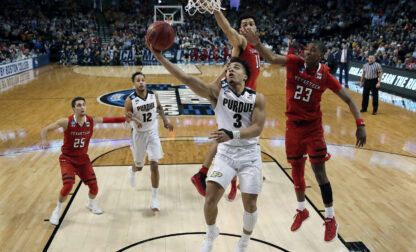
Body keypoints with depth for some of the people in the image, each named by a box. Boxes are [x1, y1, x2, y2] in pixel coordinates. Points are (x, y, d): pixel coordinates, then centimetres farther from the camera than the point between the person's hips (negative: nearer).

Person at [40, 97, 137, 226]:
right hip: (67, 158, -3)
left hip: (83, 158, 3)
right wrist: (43, 140, -37)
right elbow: (45, 129, -17)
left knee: (94, 187, 0)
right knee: (68, 185, -21)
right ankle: (57, 211, 8)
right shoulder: (66, 122, -19)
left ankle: (90, 204, 36)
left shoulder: (92, 120, -11)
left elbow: (110, 120, 0)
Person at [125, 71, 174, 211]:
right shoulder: (130, 100, -17)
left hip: (153, 133, 1)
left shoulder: (153, 95, -7)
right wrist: (131, 119, -31)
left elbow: (159, 108, 14)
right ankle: (132, 171, 56)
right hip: (138, 134, -1)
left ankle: (154, 199, 1)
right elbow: (127, 121, -10)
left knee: (154, 164, -9)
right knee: (139, 166, 15)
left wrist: (165, 120, 6)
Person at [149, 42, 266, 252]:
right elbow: (187, 79, -18)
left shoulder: (257, 98, -5)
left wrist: (232, 134, -34)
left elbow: (258, 128, -16)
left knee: (250, 204, 0)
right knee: (211, 195, -13)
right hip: (225, 153, 0)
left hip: (250, 154, 0)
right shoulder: (217, 92, -6)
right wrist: (160, 57, -27)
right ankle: (210, 234, 19)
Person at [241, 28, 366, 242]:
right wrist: (257, 44, -44)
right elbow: (272, 58, -25)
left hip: (313, 126, -2)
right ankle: (301, 210, 34)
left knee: (319, 171, -2)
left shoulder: (325, 76, -10)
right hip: (293, 125, 2)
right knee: (296, 168, 12)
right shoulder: (294, 63, -8)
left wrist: (360, 124, -16)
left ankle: (330, 219, 14)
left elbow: (348, 99, -5)